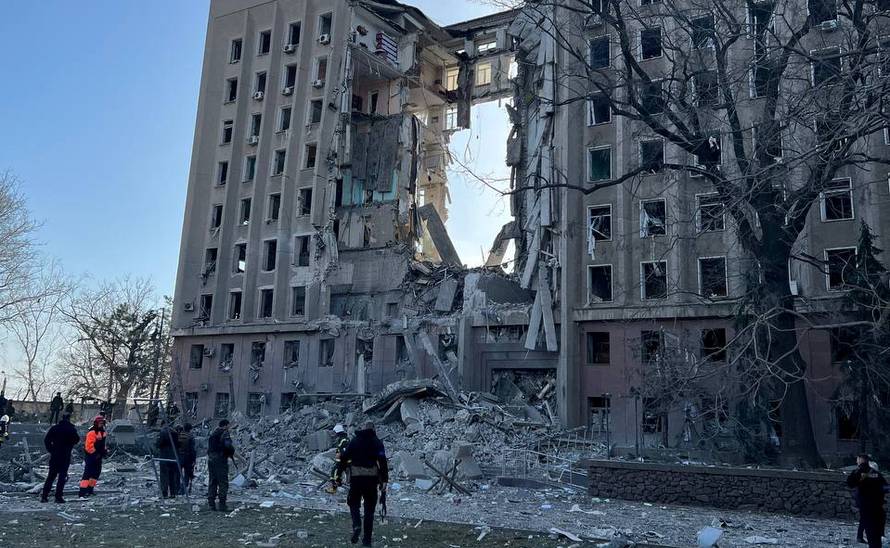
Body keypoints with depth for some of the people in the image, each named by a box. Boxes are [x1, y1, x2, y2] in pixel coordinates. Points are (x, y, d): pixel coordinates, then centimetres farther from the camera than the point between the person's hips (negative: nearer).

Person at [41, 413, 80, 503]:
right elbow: (76, 440, -5)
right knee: (62, 476, 1)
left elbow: (46, 440, 1)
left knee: (51, 475, 13)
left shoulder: (54, 428, 4)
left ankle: (44, 496, 11)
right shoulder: (72, 429, -6)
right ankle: (58, 496, -2)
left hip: (54, 455, 4)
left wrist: (50, 450, 7)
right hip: (66, 455, -4)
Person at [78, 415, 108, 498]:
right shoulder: (92, 432, -18)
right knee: (87, 473, -13)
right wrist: (94, 453, -22)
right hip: (90, 455, -9)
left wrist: (104, 451, 13)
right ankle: (82, 492, -15)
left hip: (98, 455, 9)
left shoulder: (102, 432, 11)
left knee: (97, 472, 14)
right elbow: (89, 445, -22)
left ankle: (90, 489, 25)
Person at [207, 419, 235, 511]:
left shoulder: (213, 434, 17)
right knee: (223, 483, -4)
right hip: (221, 460, -8)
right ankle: (222, 505, -7)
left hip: (210, 460, 8)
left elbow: (208, 448, 21)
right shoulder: (224, 433, -9)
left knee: (212, 482, 13)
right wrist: (232, 454, -5)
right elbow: (228, 445, -21)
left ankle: (211, 504, 13)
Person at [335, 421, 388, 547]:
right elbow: (383, 462, -8)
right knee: (369, 509, 9)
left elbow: (343, 458, 4)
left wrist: (339, 476, 9)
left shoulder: (354, 441, 7)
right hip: (372, 478, 0)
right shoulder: (377, 442, 2)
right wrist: (384, 480, -8)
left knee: (354, 503, 18)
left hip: (355, 478, 0)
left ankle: (357, 525, -9)